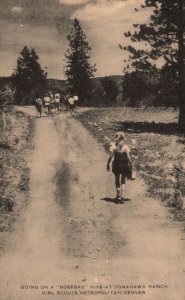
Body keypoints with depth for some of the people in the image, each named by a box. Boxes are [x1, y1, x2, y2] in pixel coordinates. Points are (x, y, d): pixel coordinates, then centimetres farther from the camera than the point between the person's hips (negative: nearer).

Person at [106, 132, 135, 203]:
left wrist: (108, 164, 1)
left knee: (117, 180, 24)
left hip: (116, 165, 1)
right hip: (124, 165, -1)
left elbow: (110, 156, -10)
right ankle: (122, 196, 1)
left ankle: (118, 194, 14)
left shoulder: (113, 145, -8)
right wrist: (131, 165, -2)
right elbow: (128, 157, -13)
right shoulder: (126, 147, -11)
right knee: (123, 182, 12)